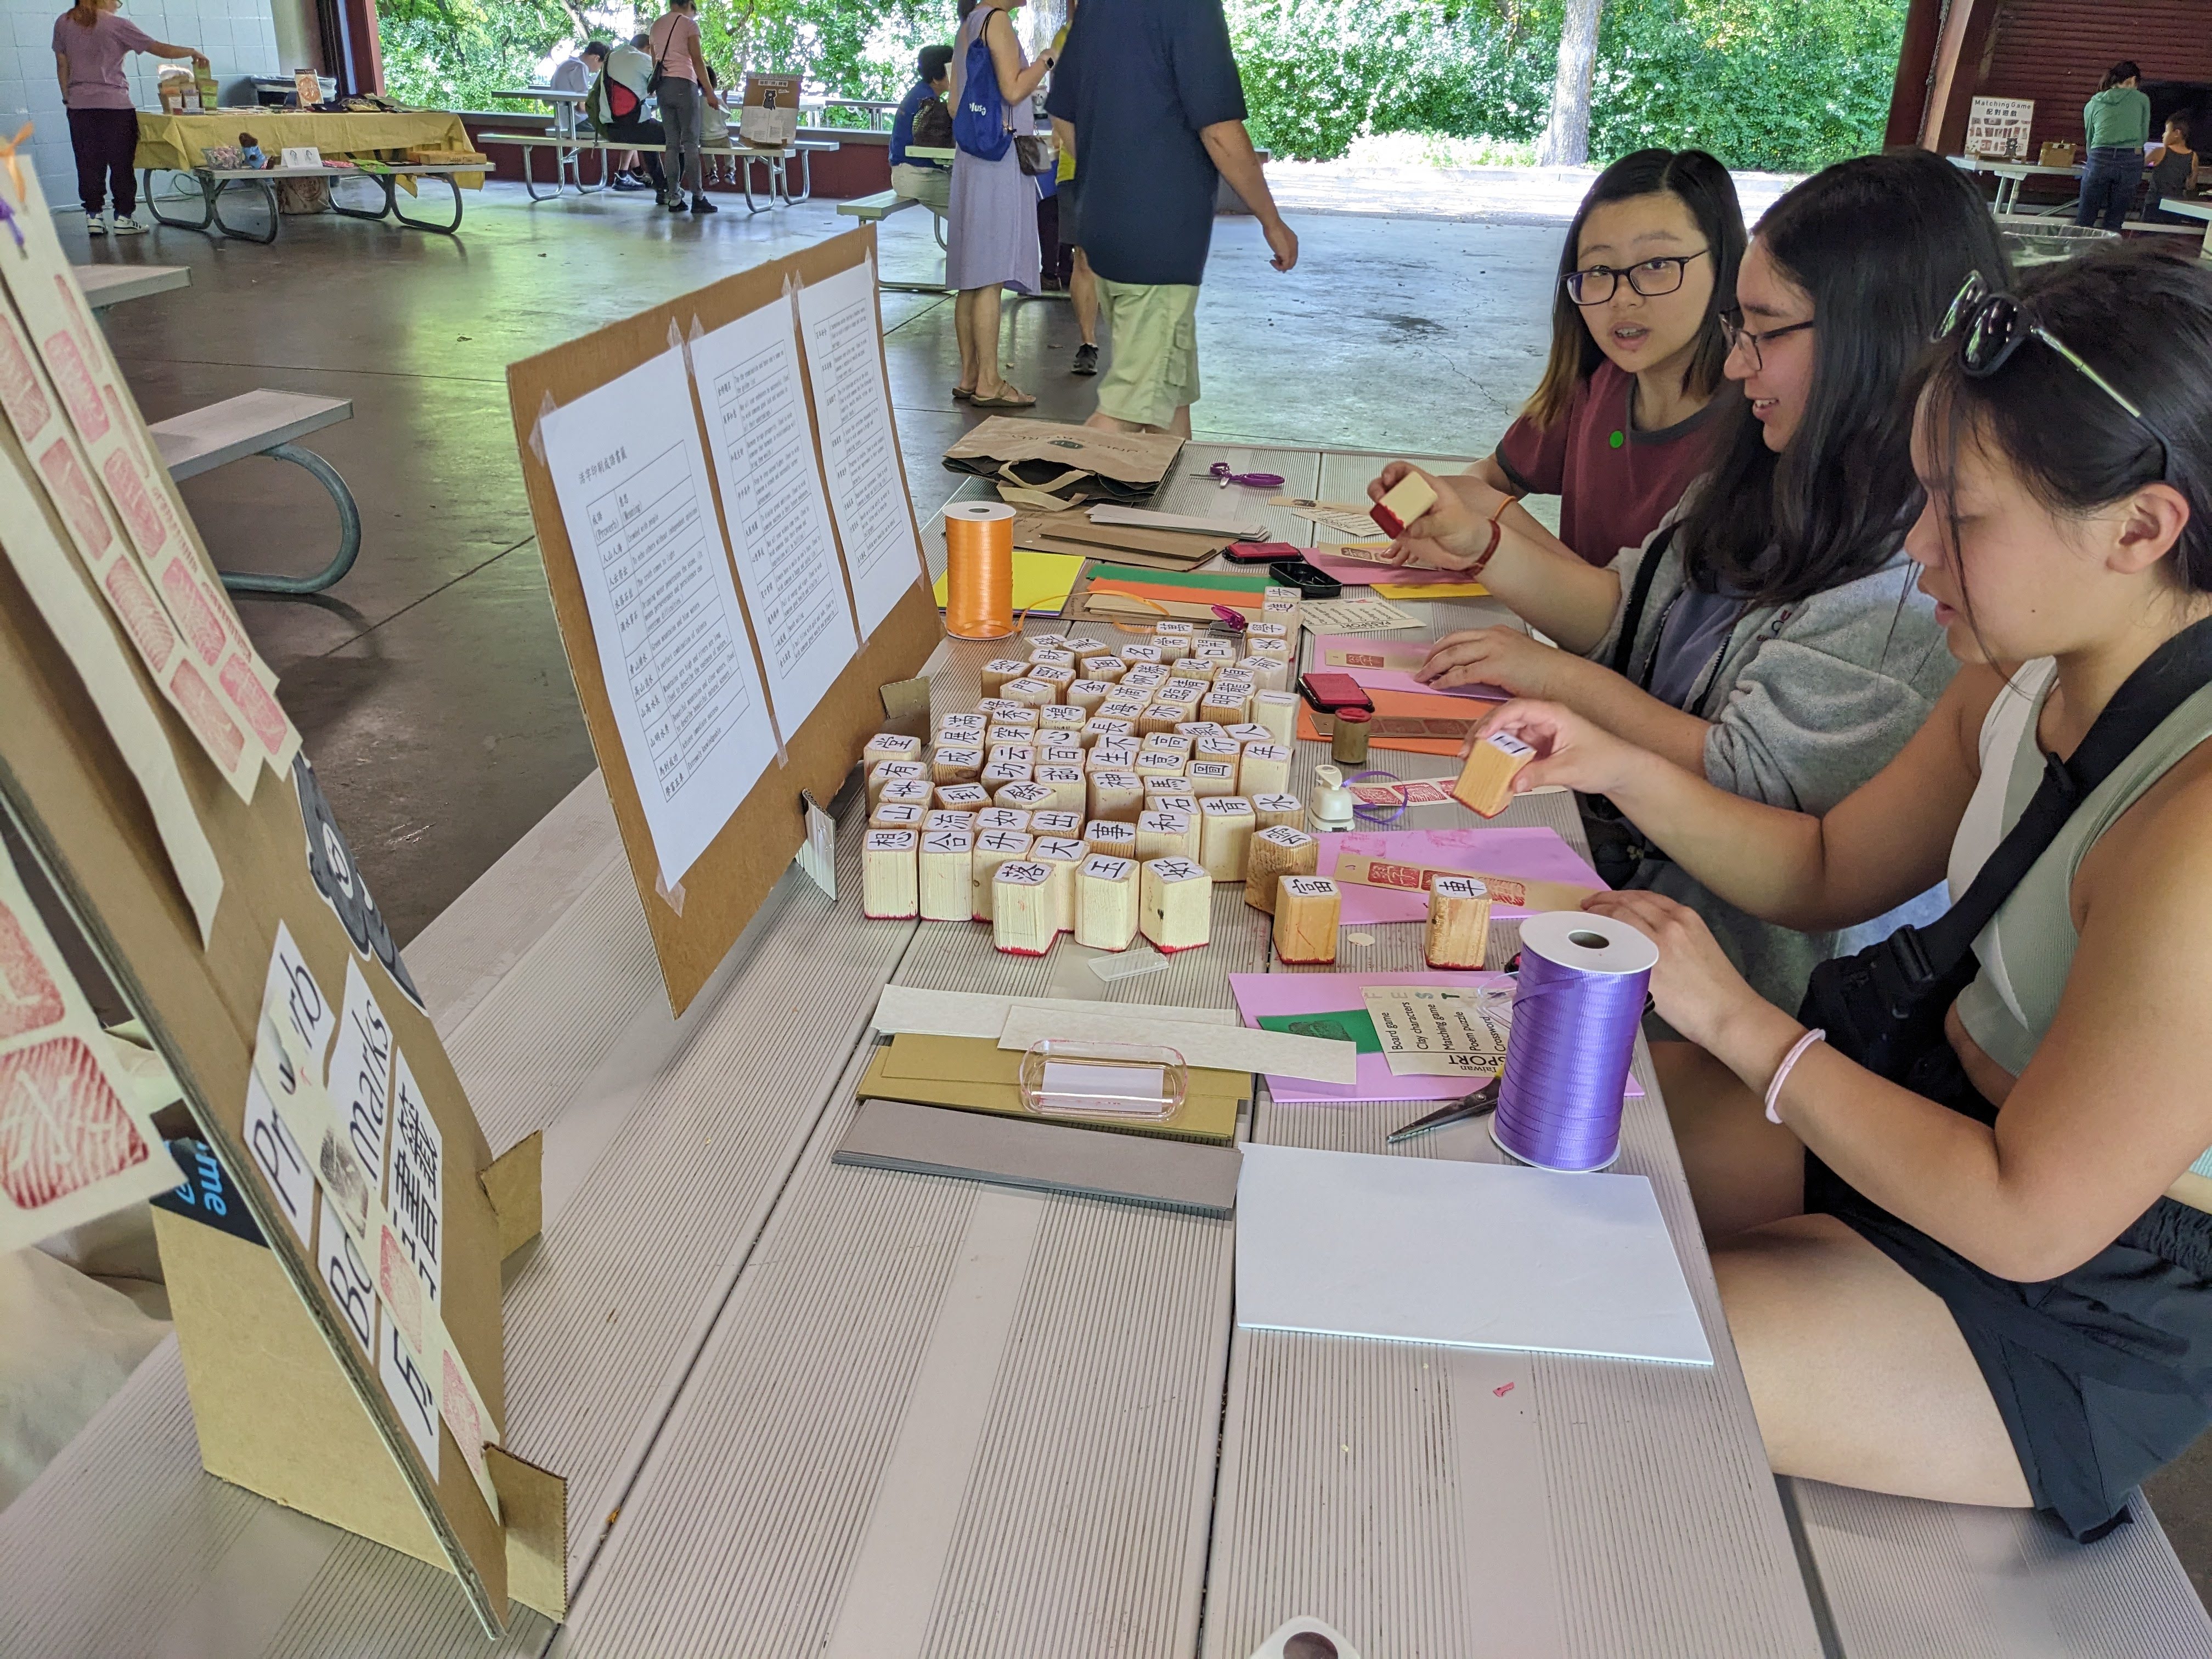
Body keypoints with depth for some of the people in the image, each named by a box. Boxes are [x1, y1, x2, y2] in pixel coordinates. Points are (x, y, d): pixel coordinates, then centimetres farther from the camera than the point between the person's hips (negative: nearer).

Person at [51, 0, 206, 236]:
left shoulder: (63, 23, 8)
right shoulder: (118, 26, -6)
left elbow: (62, 64, 11)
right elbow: (159, 49, -6)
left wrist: (68, 98, 20)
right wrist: (193, 52, 6)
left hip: (79, 106, 4)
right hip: (115, 105, -4)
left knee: (89, 163, 7)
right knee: (121, 164, 3)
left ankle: (93, 216, 6)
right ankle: (123, 218, 3)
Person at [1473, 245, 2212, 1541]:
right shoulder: (2031, 679, -6)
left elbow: (2029, 1219, -27)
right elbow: (1827, 871, 8)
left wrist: (1737, 1020, -21)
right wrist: (1621, 771, -8)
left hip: (2078, 1302, -8)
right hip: (1942, 1100, 8)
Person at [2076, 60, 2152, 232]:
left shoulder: (2093, 104, 15)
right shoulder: (2142, 99, 11)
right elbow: (2144, 136, 15)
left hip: (2100, 159, 0)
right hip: (2131, 161, 0)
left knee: (2083, 223, 2)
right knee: (2113, 224, 5)